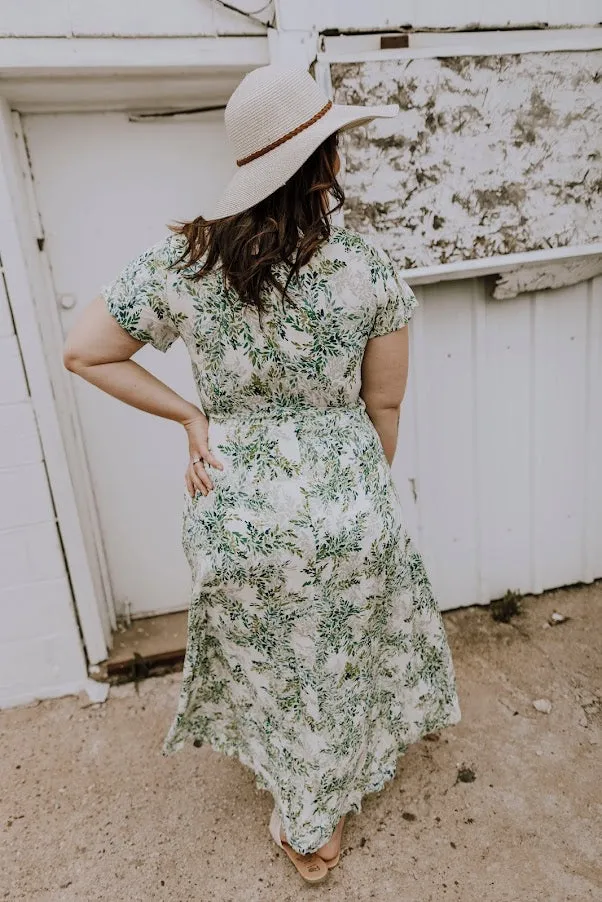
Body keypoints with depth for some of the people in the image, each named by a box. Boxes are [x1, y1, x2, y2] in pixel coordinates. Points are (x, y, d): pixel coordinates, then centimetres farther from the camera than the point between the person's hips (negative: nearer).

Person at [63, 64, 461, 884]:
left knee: (270, 673, 25)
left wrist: (189, 415, -1)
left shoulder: (183, 263, -10)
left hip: (239, 513, 1)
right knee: (342, 669, 28)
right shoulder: (371, 271, -13)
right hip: (347, 509, 0)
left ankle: (302, 826, 51)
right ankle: (327, 817, 57)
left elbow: (83, 353, -3)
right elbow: (385, 404, -5)